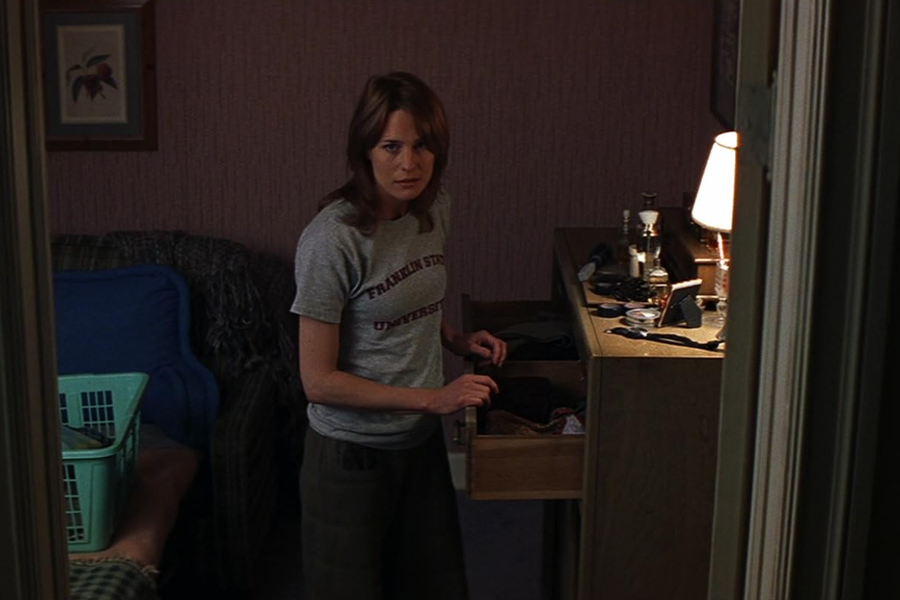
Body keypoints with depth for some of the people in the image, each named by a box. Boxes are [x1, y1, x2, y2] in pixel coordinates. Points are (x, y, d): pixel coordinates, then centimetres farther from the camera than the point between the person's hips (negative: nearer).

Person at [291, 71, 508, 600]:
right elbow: (319, 381, -20)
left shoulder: (435, 208, -1)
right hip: (352, 452, -6)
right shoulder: (333, 239, -23)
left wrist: (459, 340, -1)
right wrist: (435, 398, -20)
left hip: (422, 439, 6)